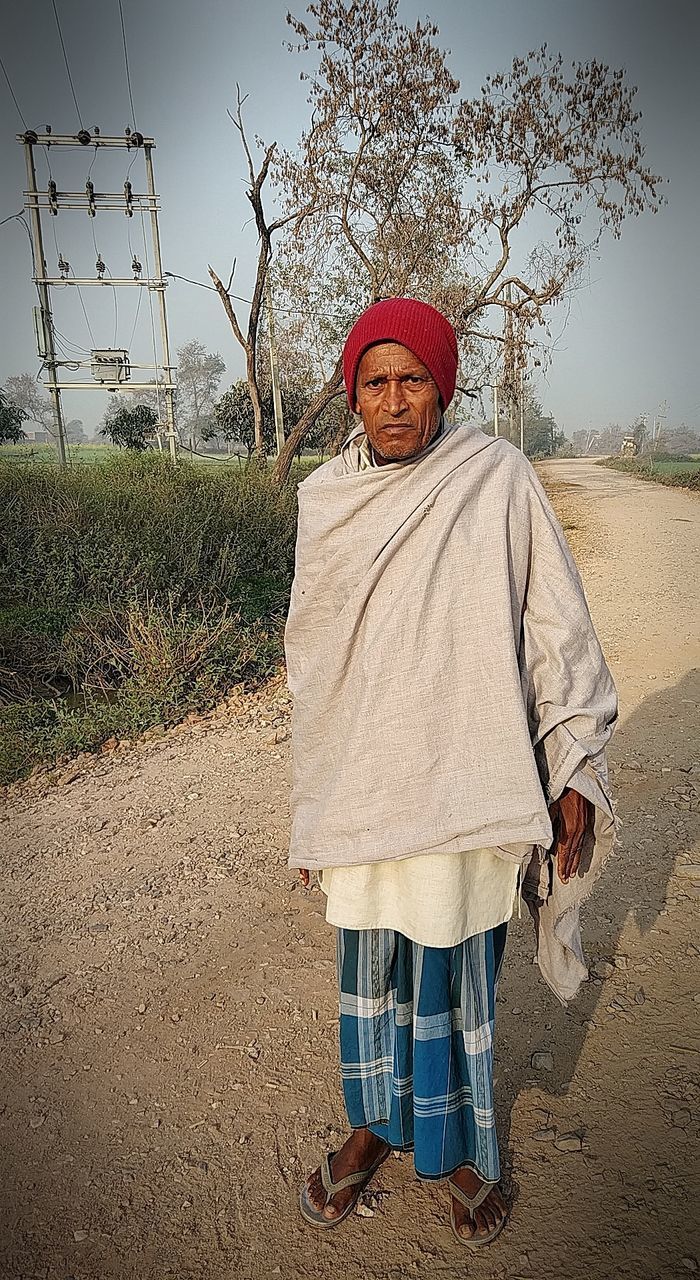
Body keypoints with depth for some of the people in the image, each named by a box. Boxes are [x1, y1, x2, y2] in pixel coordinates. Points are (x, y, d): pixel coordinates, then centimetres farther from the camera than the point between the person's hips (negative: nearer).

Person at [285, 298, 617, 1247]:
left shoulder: (497, 480, -7)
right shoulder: (328, 499, 3)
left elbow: (557, 628, -5)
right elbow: (311, 655, 9)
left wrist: (576, 773, -6)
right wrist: (313, 809, 12)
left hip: (459, 783, -3)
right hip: (360, 788, 3)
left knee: (455, 969, 12)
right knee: (370, 962, 17)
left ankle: (463, 1143, 38)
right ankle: (375, 1124, 42)